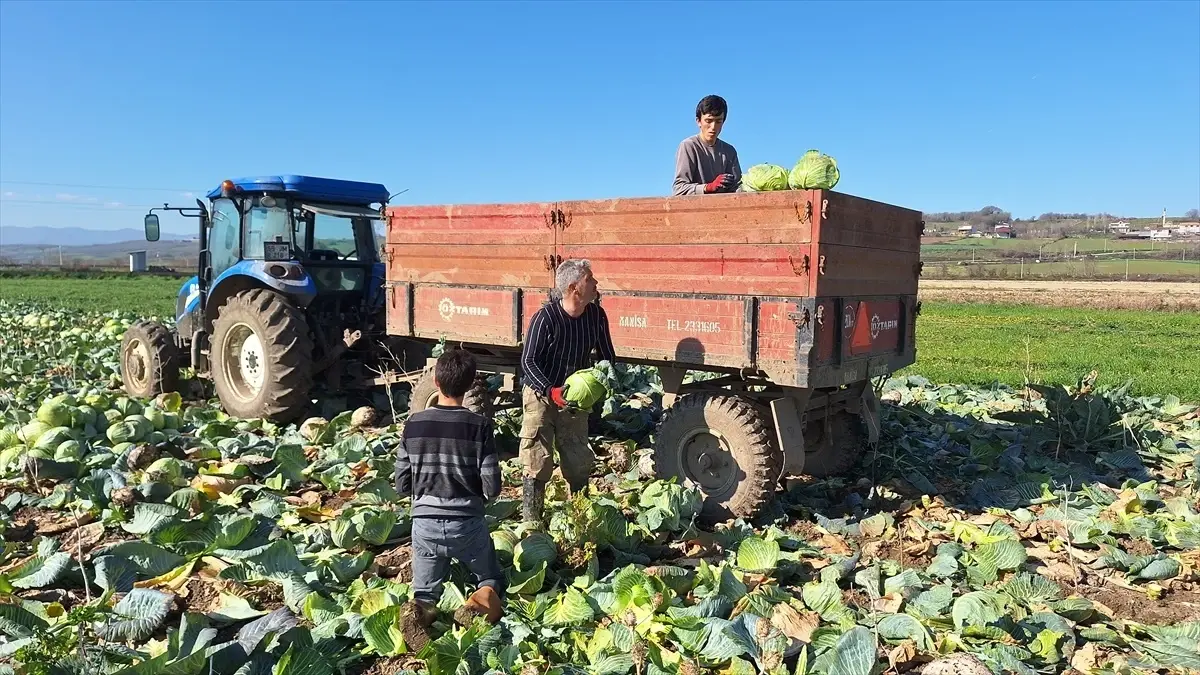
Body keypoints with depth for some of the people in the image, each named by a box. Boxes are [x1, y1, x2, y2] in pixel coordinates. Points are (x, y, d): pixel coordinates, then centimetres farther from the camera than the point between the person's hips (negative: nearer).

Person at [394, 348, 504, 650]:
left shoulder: (413, 424, -4)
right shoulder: (479, 425, -11)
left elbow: (401, 486, 1)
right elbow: (492, 488, -10)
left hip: (425, 523, 2)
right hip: (467, 522, -2)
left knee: (425, 592, 21)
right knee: (493, 579, 22)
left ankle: (420, 610, -15)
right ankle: (484, 597, -13)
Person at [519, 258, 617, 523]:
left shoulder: (596, 315, -6)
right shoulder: (546, 317, -21)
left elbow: (607, 357, 5)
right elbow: (528, 362, -19)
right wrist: (551, 391, -32)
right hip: (541, 394, -5)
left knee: (580, 462, 11)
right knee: (538, 461, -2)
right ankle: (531, 519, 10)